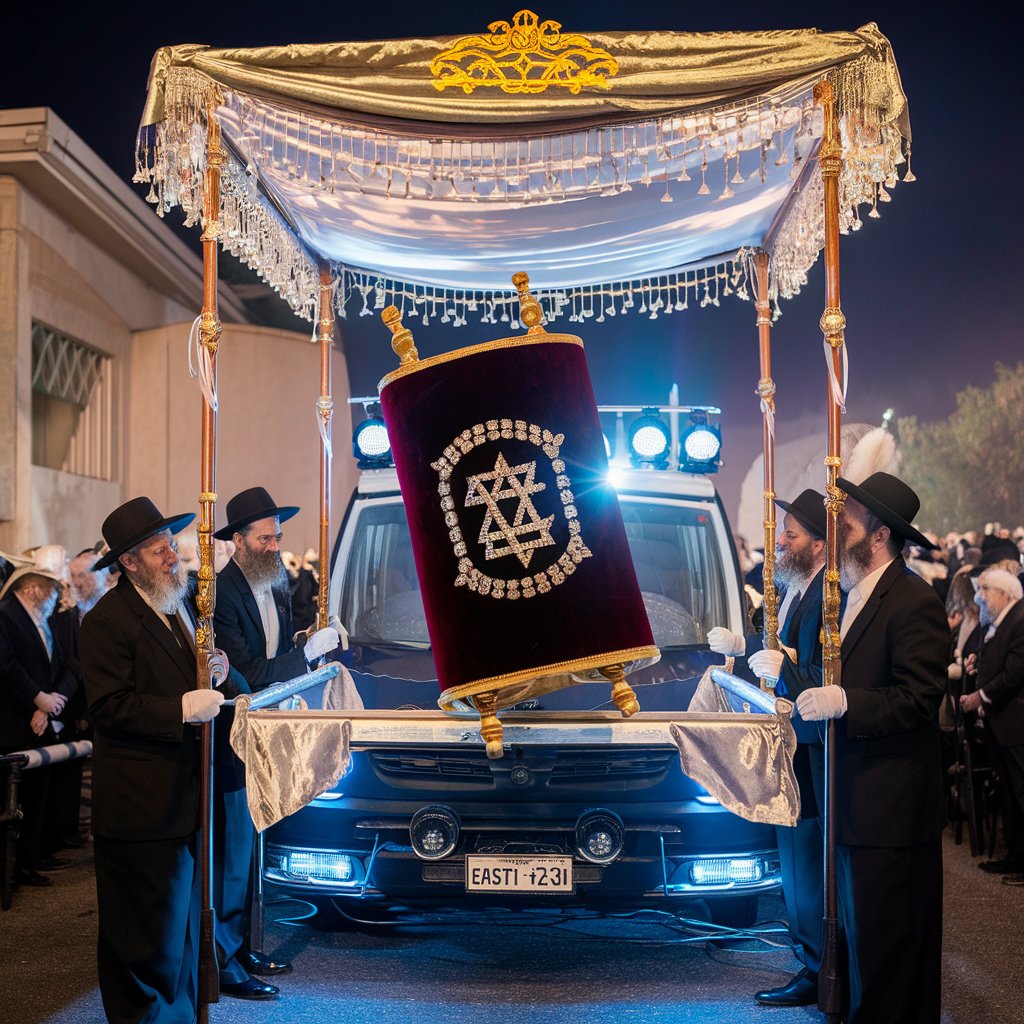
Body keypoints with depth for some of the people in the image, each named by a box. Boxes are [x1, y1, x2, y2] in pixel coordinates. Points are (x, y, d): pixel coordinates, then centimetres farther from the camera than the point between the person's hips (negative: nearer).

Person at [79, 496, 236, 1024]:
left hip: (185, 796, 9)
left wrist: (217, 675, 2)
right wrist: (181, 709, -25)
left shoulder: (180, 605, 13)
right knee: (149, 935, 1)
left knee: (183, 918, 19)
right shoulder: (108, 620, -15)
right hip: (142, 803, -9)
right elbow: (108, 706, -20)